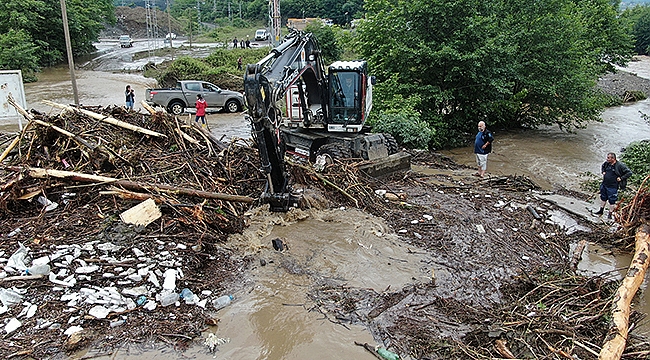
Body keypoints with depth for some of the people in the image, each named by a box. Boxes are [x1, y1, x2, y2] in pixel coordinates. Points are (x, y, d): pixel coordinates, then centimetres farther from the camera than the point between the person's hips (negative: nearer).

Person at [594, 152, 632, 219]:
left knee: (612, 201, 4)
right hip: (604, 185, 6)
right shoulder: (607, 163, 0)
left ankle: (610, 214, 15)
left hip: (613, 187, -6)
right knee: (603, 198, 20)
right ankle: (601, 211, 34)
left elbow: (629, 173, -14)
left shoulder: (620, 165, -17)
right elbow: (602, 166, 25)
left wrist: (621, 178, -16)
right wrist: (603, 172, 9)